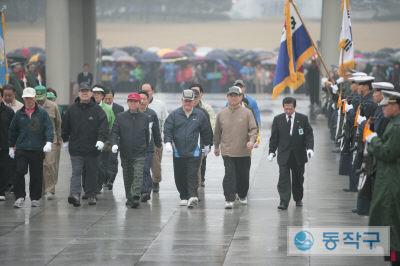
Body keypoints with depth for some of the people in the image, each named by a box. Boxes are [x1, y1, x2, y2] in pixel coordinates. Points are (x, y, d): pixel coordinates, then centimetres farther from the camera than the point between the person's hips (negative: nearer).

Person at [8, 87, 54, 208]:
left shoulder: (42, 113, 2)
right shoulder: (19, 114, 8)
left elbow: (49, 128, -3)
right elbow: (12, 130, 16)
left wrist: (48, 142, -18)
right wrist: (11, 147, 15)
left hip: (37, 149, -1)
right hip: (21, 148, 1)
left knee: (36, 175, 4)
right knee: (20, 172, -10)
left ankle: (35, 198, 15)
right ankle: (19, 197, -5)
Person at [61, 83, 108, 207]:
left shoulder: (97, 110, 0)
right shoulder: (72, 109, 4)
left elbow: (103, 126, -7)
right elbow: (65, 126, 14)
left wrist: (101, 139, -19)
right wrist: (65, 140, 16)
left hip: (92, 148, 0)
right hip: (76, 148, 0)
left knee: (92, 172, 9)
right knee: (76, 172, -7)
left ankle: (91, 195, 19)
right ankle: (75, 194, -16)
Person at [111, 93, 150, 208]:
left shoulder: (144, 118, 5)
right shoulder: (120, 117, 2)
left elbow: (147, 135, 12)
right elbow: (115, 132, -1)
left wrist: (146, 148, 12)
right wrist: (114, 144, -18)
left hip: (139, 153, -1)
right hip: (125, 153, 2)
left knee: (138, 176, -14)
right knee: (127, 177, 12)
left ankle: (136, 197, -20)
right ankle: (129, 198, 24)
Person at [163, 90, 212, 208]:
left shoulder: (200, 115, 6)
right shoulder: (174, 115, 4)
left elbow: (205, 131, 15)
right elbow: (167, 130, 1)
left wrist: (206, 145, 20)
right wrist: (168, 142, -15)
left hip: (194, 152, -2)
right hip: (178, 152, 2)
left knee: (192, 175, -12)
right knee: (179, 176, 7)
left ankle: (193, 196, -19)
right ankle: (184, 197, 19)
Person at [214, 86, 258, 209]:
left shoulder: (247, 113, 0)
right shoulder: (221, 114, 6)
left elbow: (253, 129, -4)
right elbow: (217, 132, 17)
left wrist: (252, 140, -21)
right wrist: (216, 147, 22)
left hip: (243, 151, 0)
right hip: (227, 151, 0)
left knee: (243, 175, 11)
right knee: (229, 175, -10)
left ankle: (242, 195, 31)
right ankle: (229, 199, -9)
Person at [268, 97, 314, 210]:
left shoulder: (303, 119, 1)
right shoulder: (278, 119, 2)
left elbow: (309, 135, 0)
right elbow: (274, 137, 5)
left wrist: (310, 148, -14)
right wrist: (272, 151, -1)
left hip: (299, 155, 1)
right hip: (283, 154, -1)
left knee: (298, 178, 12)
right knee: (284, 179, -9)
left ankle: (298, 199, 30)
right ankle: (284, 202, -11)